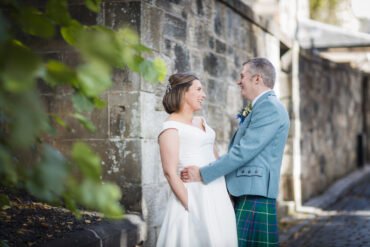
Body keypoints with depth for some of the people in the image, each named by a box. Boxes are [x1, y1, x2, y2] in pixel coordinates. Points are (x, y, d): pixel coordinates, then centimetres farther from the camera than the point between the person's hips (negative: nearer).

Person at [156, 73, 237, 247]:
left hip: (217, 195, 7)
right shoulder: (171, 127, -8)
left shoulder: (201, 122, 15)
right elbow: (170, 172, -13)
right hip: (194, 195, -7)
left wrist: (227, 193, 11)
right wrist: (190, 206, -16)